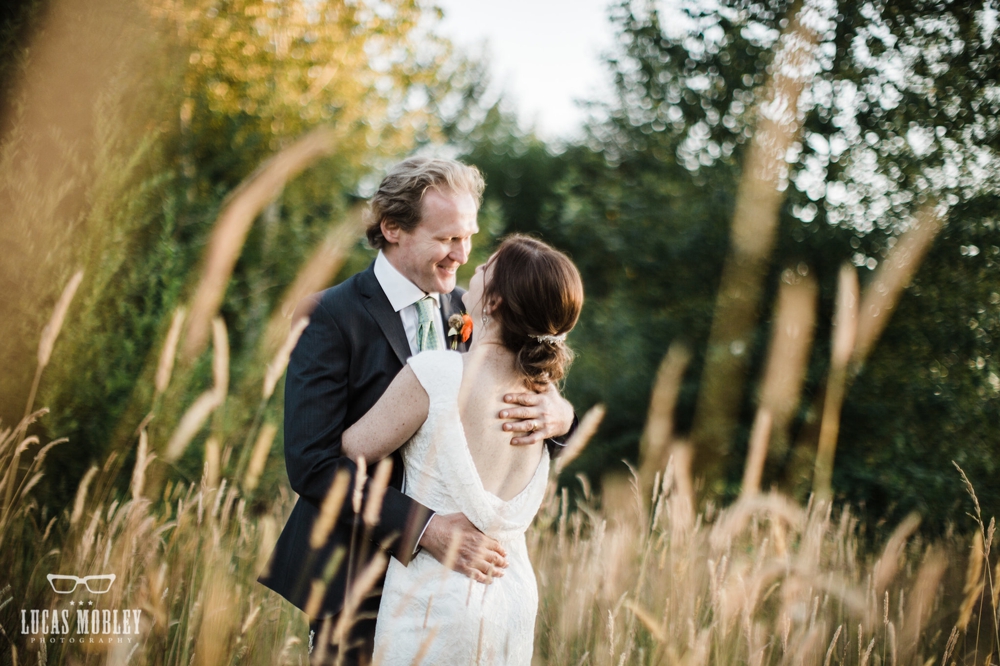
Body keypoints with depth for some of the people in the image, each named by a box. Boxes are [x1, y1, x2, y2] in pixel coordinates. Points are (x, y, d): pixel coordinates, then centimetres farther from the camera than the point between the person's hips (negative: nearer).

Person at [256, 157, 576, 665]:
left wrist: (558, 413, -23)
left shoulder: (467, 312, 5)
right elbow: (312, 463, -19)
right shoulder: (329, 318, -12)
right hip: (355, 574, -5)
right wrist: (423, 527, -29)